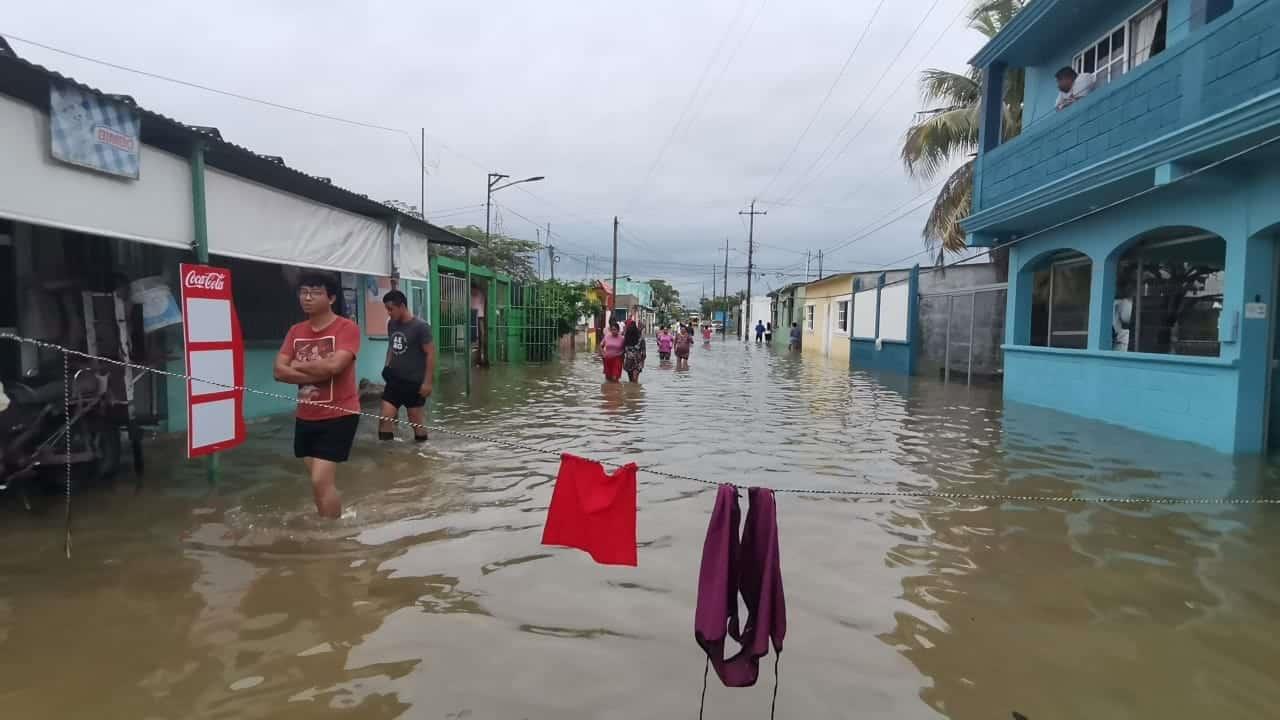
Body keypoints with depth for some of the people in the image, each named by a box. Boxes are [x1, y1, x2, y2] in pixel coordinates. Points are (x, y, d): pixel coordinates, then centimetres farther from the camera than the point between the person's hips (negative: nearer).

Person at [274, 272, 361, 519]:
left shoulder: (346, 328, -11)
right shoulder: (296, 331, 9)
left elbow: (334, 365, -25)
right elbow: (279, 371, -1)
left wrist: (298, 365, -8)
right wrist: (317, 373, -15)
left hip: (339, 416, -7)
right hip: (306, 417, 7)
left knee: (321, 481, -11)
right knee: (321, 480, 16)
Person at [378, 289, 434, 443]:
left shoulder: (420, 326, -15)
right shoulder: (391, 324, 6)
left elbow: (430, 353, -15)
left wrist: (427, 382, -17)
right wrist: (387, 367, 6)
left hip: (414, 382, -6)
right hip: (394, 380, 6)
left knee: (416, 422, 5)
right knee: (384, 419, -1)